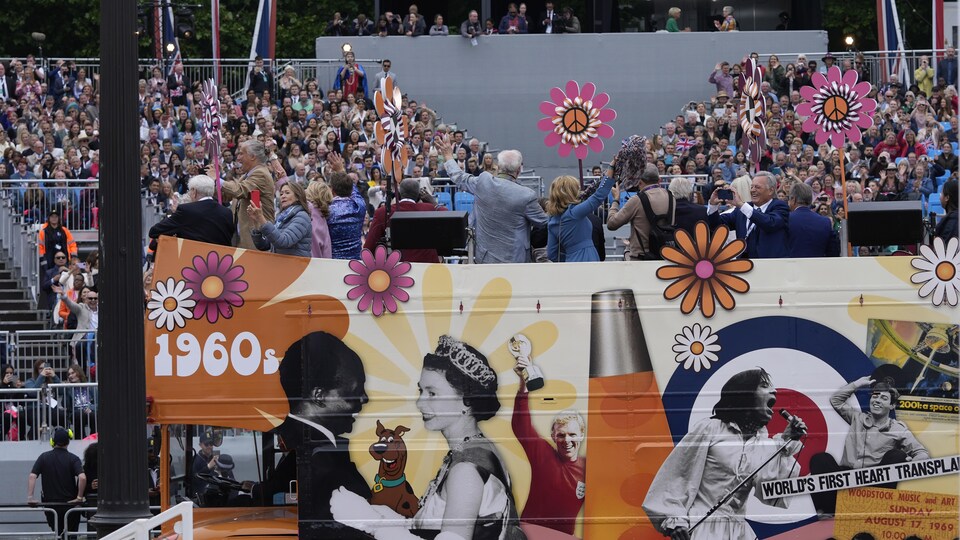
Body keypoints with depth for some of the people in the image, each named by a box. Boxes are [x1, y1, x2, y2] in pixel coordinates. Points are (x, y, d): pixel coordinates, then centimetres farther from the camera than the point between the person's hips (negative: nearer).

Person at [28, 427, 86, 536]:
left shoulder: (44, 457, 0)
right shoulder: (73, 459, -7)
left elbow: (32, 476, -10)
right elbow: (82, 477, -22)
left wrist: (30, 497, -12)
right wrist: (79, 497, -15)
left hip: (50, 503, 2)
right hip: (70, 504, -2)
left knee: (57, 533, 17)